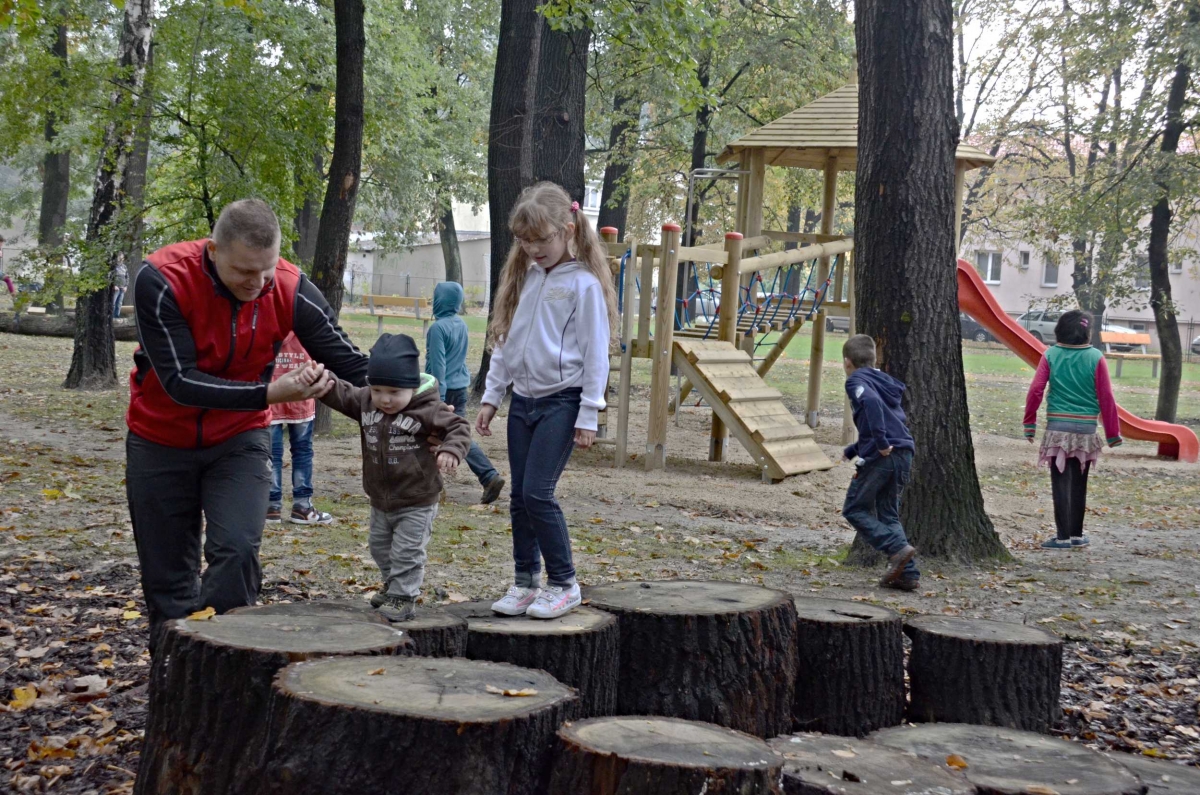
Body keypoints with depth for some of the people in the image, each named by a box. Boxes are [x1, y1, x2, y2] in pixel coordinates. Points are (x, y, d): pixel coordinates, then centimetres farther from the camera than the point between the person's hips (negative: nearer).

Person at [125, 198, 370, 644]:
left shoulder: (291, 290, -20)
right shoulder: (161, 281, -27)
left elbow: (354, 366, -10)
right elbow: (180, 381, -29)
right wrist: (271, 393, -38)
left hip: (239, 439, 1)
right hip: (161, 440, -1)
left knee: (236, 552, -18)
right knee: (167, 574, 5)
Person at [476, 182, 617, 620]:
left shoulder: (584, 284, -9)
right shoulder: (524, 278, 11)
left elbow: (596, 354, -10)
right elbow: (504, 342, 17)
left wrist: (588, 415, -12)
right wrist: (491, 396, 15)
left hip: (561, 401, -7)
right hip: (522, 400, 7)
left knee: (537, 494, -12)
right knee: (519, 497, 8)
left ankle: (564, 585, 1)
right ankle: (526, 582, 18)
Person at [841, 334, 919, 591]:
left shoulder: (857, 381, -2)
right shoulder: (885, 381, 23)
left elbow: (871, 401, -25)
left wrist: (881, 443, -24)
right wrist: (853, 450, 29)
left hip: (880, 456, -8)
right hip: (904, 454, 8)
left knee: (854, 509, 5)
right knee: (888, 514, 16)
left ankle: (898, 548, -12)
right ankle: (908, 574, 8)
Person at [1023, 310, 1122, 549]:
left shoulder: (1051, 355, -2)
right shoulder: (1096, 358, -3)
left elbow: (1035, 391, -7)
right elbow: (1106, 398, -3)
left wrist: (1029, 423, 2)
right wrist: (1113, 433, 4)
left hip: (1058, 428, -1)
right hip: (1086, 430, 1)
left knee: (1061, 482, 1)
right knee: (1079, 484, 13)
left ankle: (1063, 536, -1)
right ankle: (1077, 534, 21)